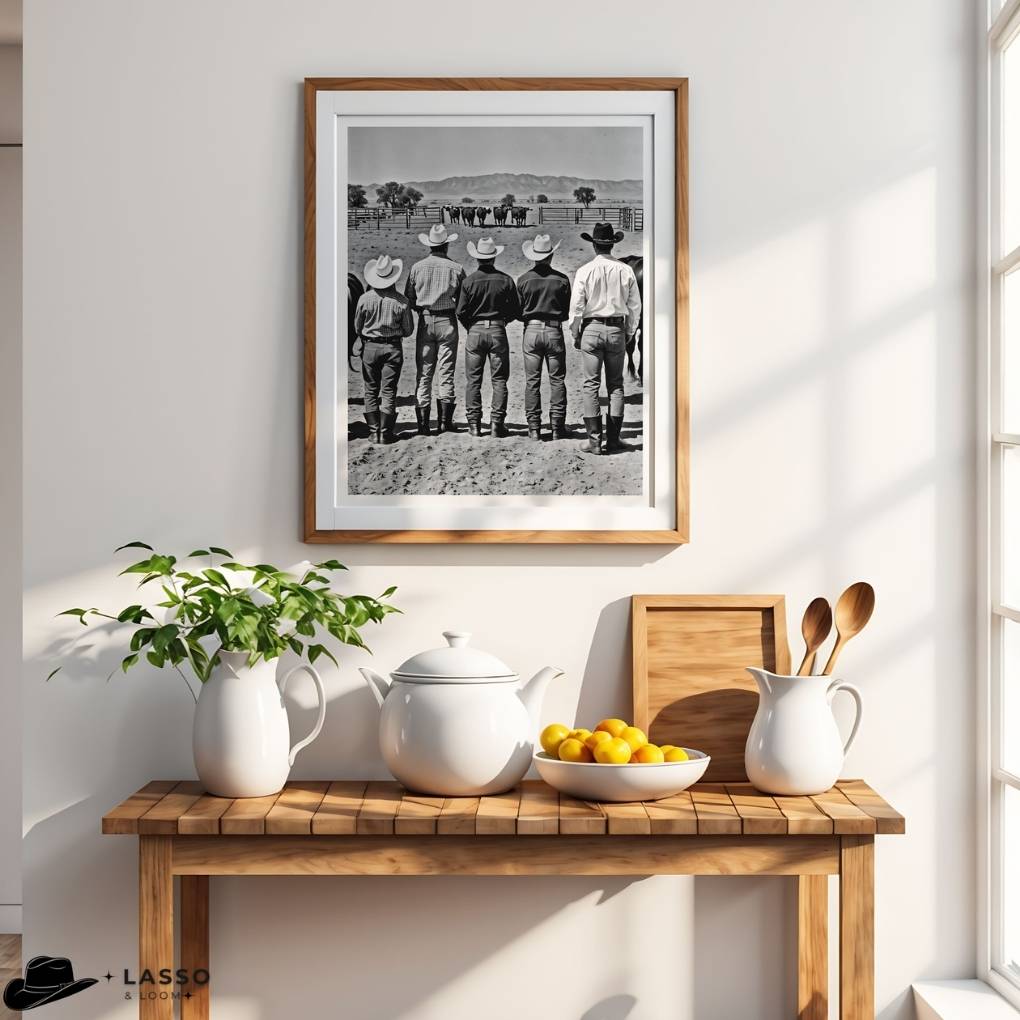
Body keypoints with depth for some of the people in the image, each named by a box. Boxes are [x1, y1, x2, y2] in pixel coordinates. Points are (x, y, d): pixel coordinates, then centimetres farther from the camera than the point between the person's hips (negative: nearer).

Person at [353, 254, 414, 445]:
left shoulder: (365, 299, -7)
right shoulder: (401, 301, -9)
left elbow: (357, 327, 3)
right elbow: (408, 330, 0)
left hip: (370, 347, 1)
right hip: (393, 348, -1)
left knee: (371, 391, 10)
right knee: (388, 391, 4)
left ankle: (374, 431, 9)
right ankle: (385, 433, 3)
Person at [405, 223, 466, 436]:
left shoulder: (417, 267, -1)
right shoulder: (456, 268, -4)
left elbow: (408, 297, 4)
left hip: (425, 322, 1)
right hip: (447, 322, -1)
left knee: (423, 374, 5)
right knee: (446, 373, 5)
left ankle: (423, 423, 2)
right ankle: (445, 422, 6)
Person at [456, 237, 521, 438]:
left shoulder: (470, 281, -6)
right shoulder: (505, 280, -3)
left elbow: (460, 312, -5)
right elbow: (516, 311, 1)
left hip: (475, 331, 0)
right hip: (498, 331, 0)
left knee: (473, 381, 7)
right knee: (499, 380, 6)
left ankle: (474, 424, 6)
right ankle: (497, 424, 3)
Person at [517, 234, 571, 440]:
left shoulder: (524, 280, -2)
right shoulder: (561, 280, -3)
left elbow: (518, 311, 3)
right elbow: (567, 312, 4)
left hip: (531, 331, 1)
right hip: (554, 331, -1)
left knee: (532, 381, 5)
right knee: (557, 380, 6)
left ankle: (534, 427, 4)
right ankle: (557, 426, 5)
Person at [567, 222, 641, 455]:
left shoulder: (585, 271, -5)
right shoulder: (625, 270, 0)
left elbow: (576, 306, -4)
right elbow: (635, 306, 4)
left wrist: (575, 334, 6)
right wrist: (629, 333, 15)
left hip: (591, 328, -2)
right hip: (617, 329, 2)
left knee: (591, 384, 2)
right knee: (616, 385, 9)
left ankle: (594, 439, -1)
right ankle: (613, 439, 9)